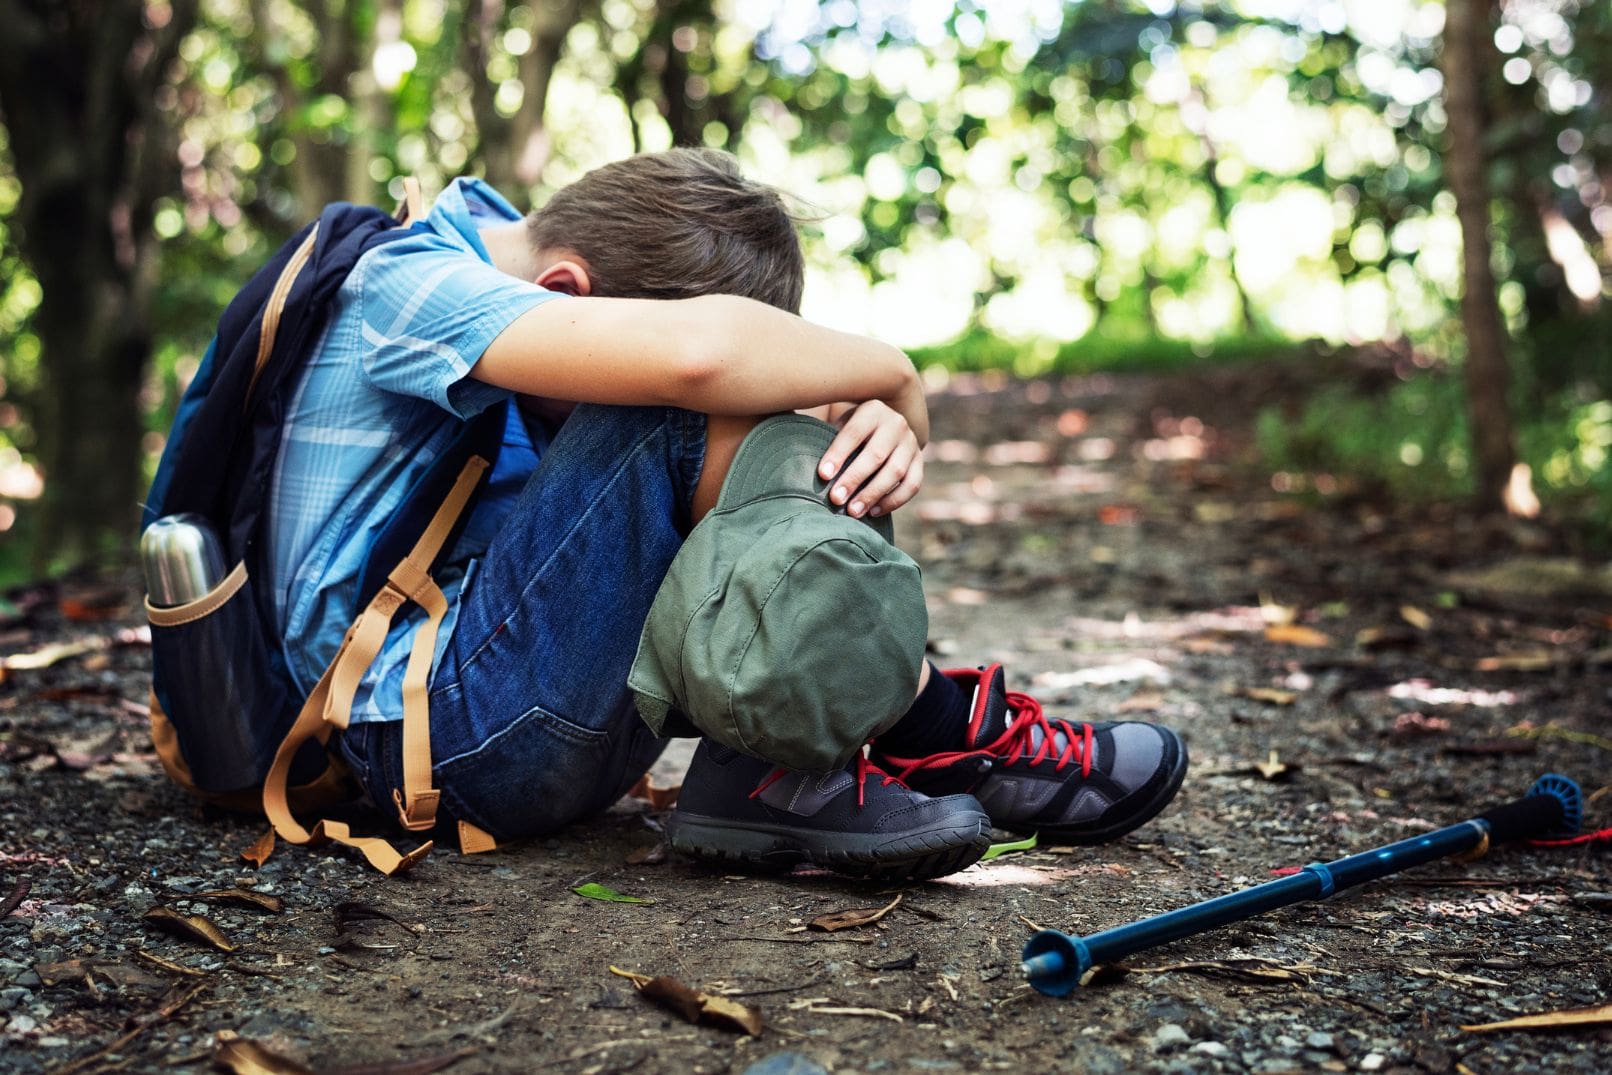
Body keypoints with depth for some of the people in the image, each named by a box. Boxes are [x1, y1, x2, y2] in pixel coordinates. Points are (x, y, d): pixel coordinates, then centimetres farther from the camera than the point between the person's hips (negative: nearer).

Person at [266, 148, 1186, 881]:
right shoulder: (411, 285, -16)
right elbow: (696, 349, -36)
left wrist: (882, 427, -20)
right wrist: (893, 375, -19)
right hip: (441, 730, -9)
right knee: (688, 410, -26)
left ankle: (788, 765, -11)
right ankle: (936, 739, -15)